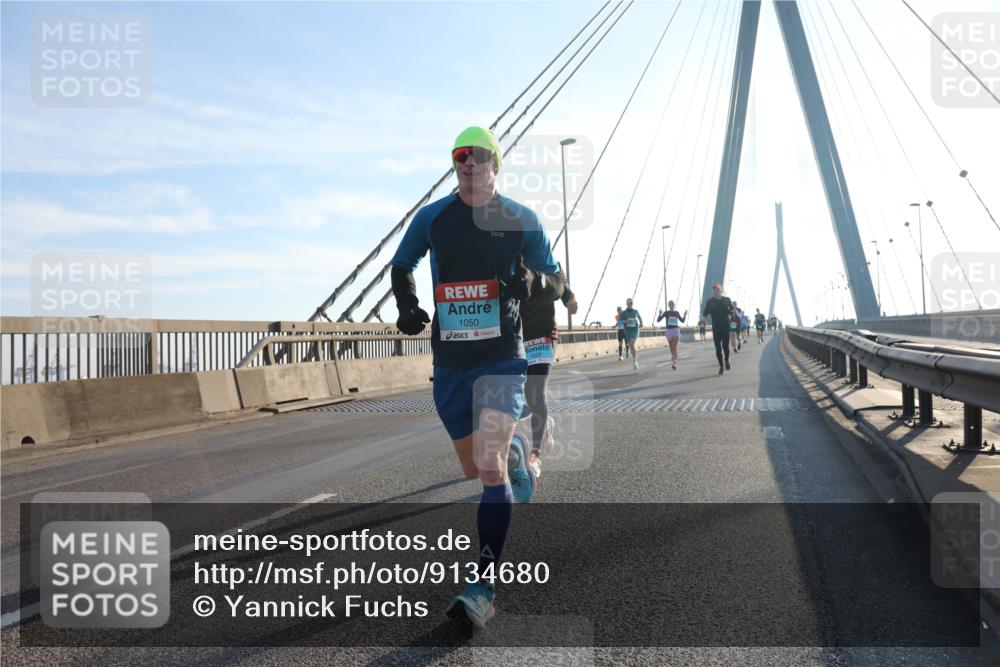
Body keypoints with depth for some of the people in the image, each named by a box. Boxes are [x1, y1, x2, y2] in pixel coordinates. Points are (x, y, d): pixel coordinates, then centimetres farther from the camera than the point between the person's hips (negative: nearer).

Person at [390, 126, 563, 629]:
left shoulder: (520, 220, 0)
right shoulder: (432, 217, 5)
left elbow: (555, 282, 6)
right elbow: (401, 265, 20)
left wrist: (531, 281, -17)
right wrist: (407, 304, 1)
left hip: (501, 359, -3)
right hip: (449, 360, 4)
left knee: (490, 466, -17)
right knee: (474, 468, 14)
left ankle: (483, 588, -11)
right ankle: (515, 459, 51)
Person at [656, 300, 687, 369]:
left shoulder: (676, 313, 7)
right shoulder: (666, 312, 0)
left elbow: (682, 320, 17)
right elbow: (658, 320, -6)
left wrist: (685, 315, 0)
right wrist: (660, 314, -23)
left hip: (676, 330, 0)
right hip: (669, 331, 0)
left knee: (674, 347, -16)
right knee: (671, 348, 7)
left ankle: (674, 362, -22)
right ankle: (674, 359, 26)